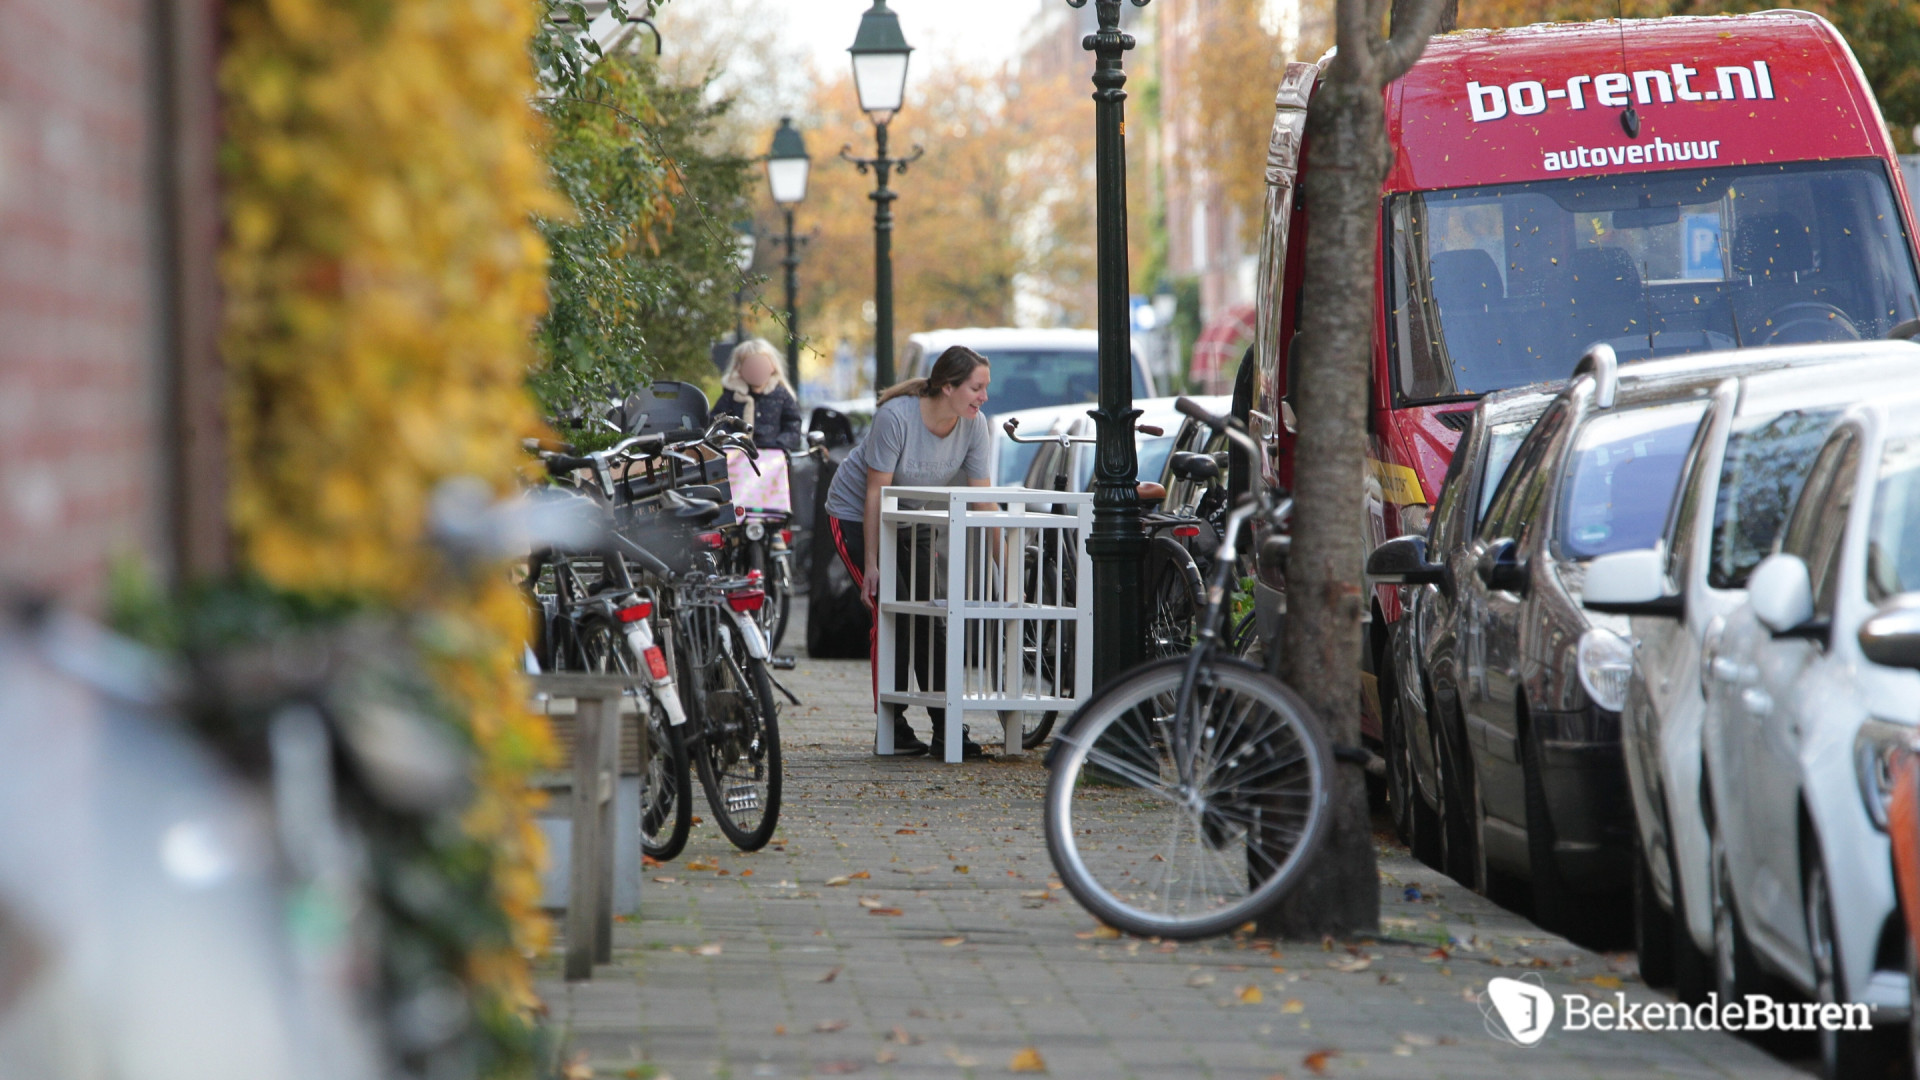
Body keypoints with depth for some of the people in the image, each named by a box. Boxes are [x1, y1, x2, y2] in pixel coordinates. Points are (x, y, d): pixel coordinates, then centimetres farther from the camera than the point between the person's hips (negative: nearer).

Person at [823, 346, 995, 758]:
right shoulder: (896, 417, -30)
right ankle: (891, 729, -7)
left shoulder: (973, 426, -15)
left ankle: (945, 729, -4)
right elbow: (876, 493, -24)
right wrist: (871, 565, -23)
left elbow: (983, 500, -11)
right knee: (892, 615, -15)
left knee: (929, 616, -5)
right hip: (854, 514, -5)